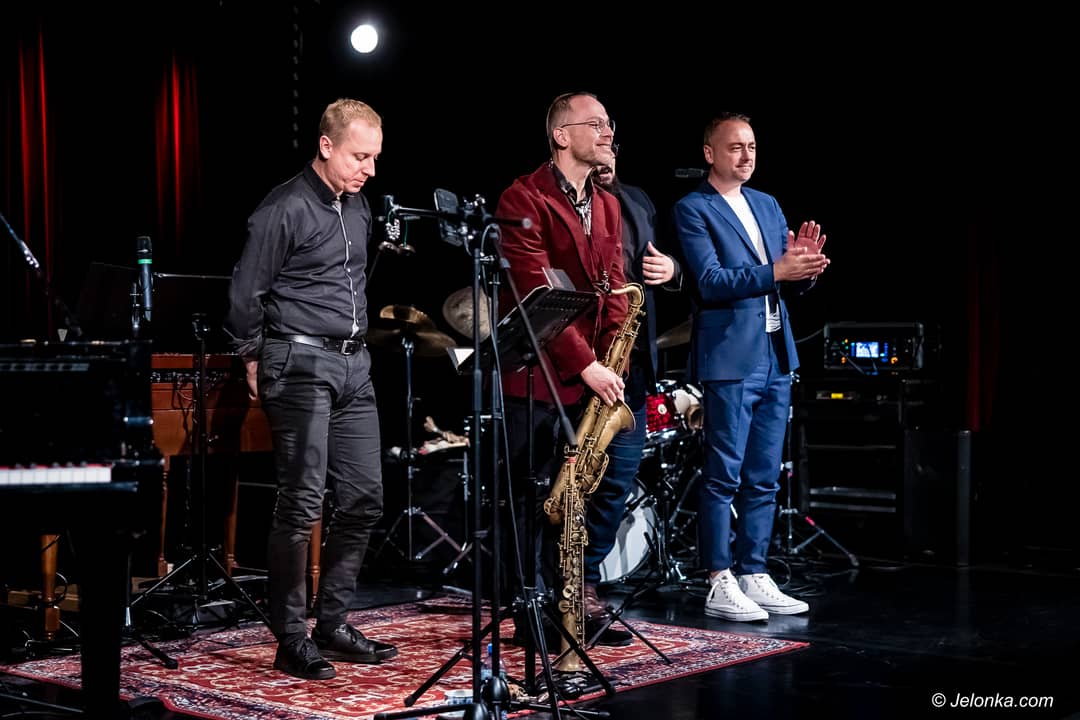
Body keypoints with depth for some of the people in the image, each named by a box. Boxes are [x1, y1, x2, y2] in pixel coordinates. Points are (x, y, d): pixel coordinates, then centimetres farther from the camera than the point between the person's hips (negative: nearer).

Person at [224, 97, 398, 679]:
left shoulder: (358, 206, 14)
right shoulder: (284, 210, -11)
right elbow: (245, 296, -8)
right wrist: (256, 366, -1)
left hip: (354, 366, 8)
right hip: (301, 364, -8)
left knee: (363, 499, 7)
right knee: (302, 504, -8)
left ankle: (332, 626, 18)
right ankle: (291, 642, 1)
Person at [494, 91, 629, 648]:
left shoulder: (607, 207, 15)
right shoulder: (524, 200, -10)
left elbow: (613, 290, 9)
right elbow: (537, 293, -17)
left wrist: (610, 362, -6)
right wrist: (586, 365, -19)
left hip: (589, 377, 7)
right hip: (535, 374, -7)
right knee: (533, 497, 1)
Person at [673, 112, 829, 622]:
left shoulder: (768, 205, 17)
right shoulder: (692, 210, -4)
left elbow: (791, 283, 16)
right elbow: (710, 282, -16)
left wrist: (805, 265, -7)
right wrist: (776, 271, -24)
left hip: (776, 359, 7)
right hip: (729, 361, -7)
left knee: (764, 480, 9)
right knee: (724, 477, -3)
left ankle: (754, 576, 17)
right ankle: (720, 586, 2)